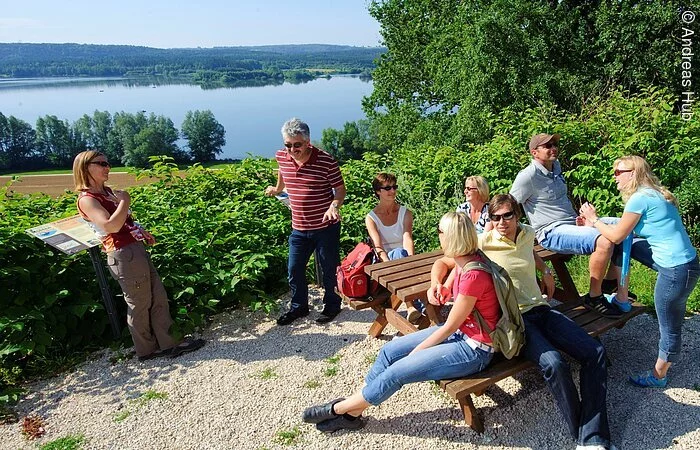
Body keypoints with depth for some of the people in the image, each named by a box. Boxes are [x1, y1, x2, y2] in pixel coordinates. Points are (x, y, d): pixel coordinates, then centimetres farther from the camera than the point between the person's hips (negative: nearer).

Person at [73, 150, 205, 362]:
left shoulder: (108, 191, 15)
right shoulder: (86, 199, -11)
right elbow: (111, 226, -25)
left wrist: (142, 232, 14)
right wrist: (125, 201, -14)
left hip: (137, 249, 9)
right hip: (124, 255, -9)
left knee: (158, 297, 10)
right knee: (139, 304, 4)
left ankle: (169, 343, 19)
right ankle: (146, 350, 21)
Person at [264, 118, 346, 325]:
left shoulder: (326, 161, -17)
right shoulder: (282, 157, -4)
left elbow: (340, 190, -10)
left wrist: (334, 205, -28)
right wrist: (277, 189, 32)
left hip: (326, 227, -4)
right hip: (298, 228, 4)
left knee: (330, 269, 10)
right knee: (294, 269, 12)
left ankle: (332, 306, 31)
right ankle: (298, 306, 32)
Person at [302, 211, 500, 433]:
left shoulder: (473, 276, -29)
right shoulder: (464, 261, -3)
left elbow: (450, 327, -21)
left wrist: (414, 353, -9)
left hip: (474, 350, -9)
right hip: (460, 331, 9)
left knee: (396, 372, -12)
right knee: (390, 350, 0)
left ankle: (338, 409, 8)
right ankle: (352, 411, 10)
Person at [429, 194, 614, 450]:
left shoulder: (527, 233, 8)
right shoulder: (483, 243, -8)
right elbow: (442, 262, -1)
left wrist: (545, 271, 22)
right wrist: (436, 283, -21)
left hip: (540, 310, 7)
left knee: (595, 352, -8)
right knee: (555, 365, -30)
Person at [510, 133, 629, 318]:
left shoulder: (556, 166, 14)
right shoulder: (528, 176, -13)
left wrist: (578, 218, 16)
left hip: (573, 224, 10)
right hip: (552, 232, -9)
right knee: (604, 242, -30)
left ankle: (610, 282, 18)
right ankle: (594, 298, -13)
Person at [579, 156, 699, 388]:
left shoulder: (640, 198, -18)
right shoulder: (653, 194, 12)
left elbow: (617, 235, -11)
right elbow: (623, 231, 16)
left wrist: (593, 219, 2)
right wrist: (595, 221, 13)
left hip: (677, 270, -10)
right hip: (680, 262, 10)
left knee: (669, 328, 7)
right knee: (628, 245, 16)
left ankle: (658, 376, 25)